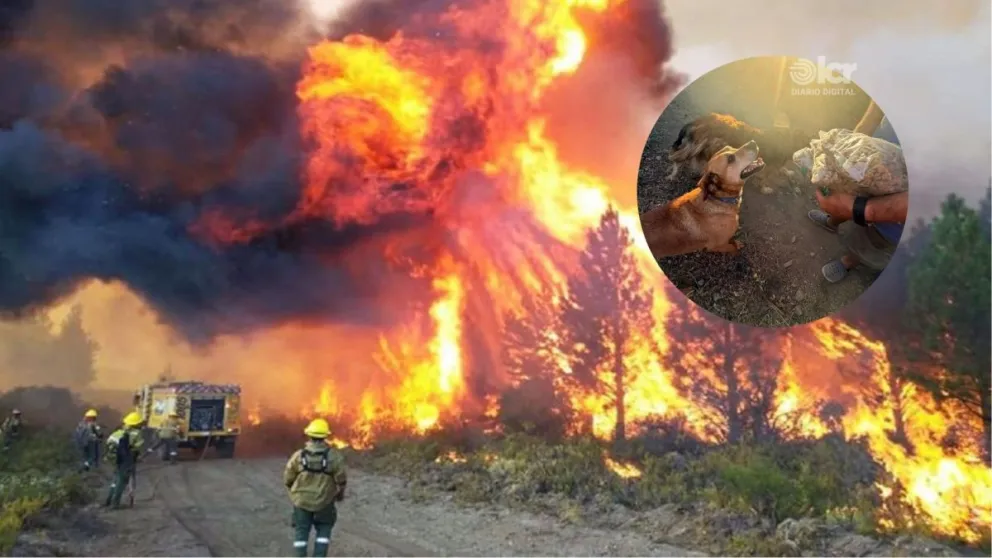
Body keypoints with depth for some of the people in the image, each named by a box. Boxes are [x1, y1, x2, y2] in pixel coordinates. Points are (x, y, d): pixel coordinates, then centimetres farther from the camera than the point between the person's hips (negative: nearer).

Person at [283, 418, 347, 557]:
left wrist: (295, 491, 17)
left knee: (301, 531, 15)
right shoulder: (334, 456, -14)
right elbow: (341, 479, -11)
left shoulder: (299, 455, -12)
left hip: (301, 500, 0)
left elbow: (288, 478, -4)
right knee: (324, 529, 18)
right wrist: (340, 493, 9)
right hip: (324, 501, 0)